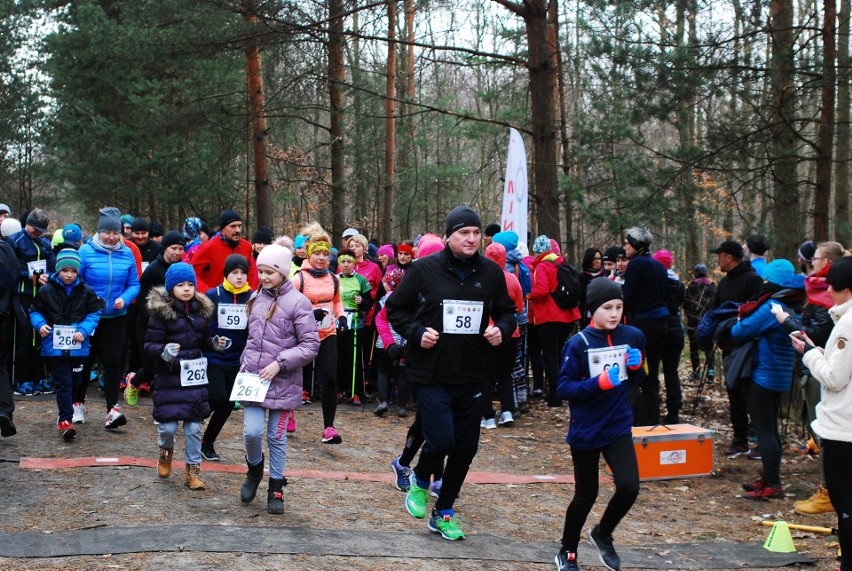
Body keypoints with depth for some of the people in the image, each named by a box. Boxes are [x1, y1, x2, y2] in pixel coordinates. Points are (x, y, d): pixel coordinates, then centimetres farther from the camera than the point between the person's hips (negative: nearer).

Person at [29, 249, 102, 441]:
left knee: (75, 382, 14)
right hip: (55, 345, -3)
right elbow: (35, 311, 8)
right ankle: (66, 420, -8)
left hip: (77, 346, 3)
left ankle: (64, 416, 34)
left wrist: (84, 330, -10)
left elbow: (94, 313, 5)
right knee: (64, 383, -7)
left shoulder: (86, 291, 2)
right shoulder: (46, 290, -1)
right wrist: (40, 324, -12)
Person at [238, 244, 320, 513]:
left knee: (277, 437, 6)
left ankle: (276, 487, 23)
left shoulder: (298, 302, -10)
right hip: (253, 377, 3)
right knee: (252, 432, -4)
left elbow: (311, 344, -11)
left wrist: (279, 363, -16)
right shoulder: (256, 298, 6)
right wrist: (245, 363, 10)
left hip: (282, 381, -3)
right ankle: (254, 469, 27)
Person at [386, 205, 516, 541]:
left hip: (472, 375, 4)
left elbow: (506, 311, 16)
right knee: (441, 440, -13)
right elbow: (396, 309, 3)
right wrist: (416, 333, -13)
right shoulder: (424, 270, -6)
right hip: (432, 374, -4)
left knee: (466, 447, 8)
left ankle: (444, 513, 26)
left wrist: (502, 329, -6)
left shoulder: (490, 273, 3)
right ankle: (420, 482, 22)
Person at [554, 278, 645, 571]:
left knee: (629, 487, -11)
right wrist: (598, 383, -28)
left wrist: (636, 367, -11)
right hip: (586, 430, -3)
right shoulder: (579, 343, -13)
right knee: (586, 495, 8)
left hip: (618, 426, 3)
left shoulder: (633, 337, -2)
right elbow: (564, 388, -15)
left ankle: (602, 534, 19)